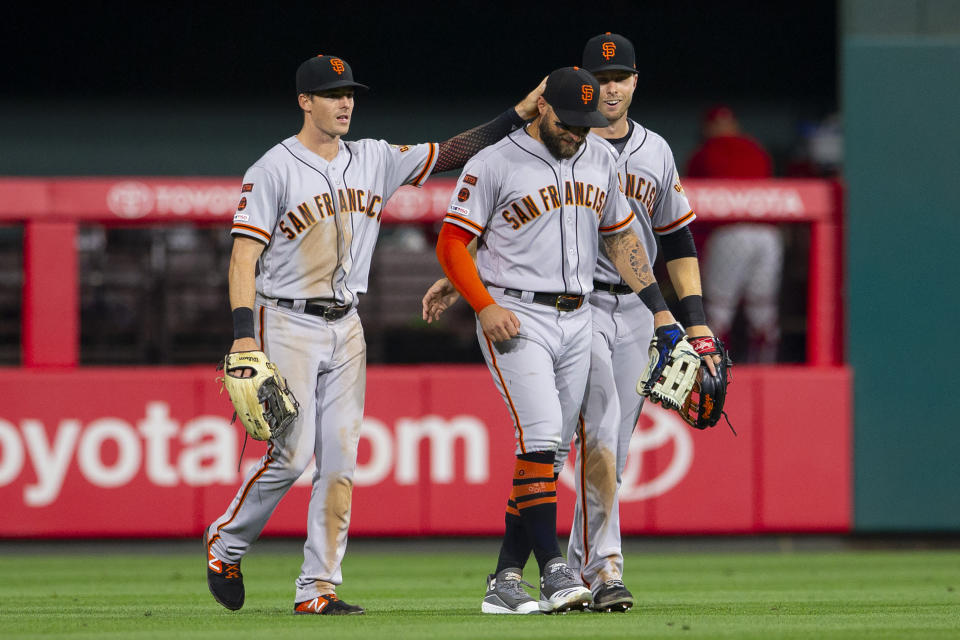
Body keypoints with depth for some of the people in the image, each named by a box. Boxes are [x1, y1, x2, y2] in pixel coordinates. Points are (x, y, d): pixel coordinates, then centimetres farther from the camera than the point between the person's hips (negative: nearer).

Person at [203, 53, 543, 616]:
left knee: (341, 459, -1)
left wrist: (519, 115, -4)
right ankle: (225, 543, 14)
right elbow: (245, 257, -11)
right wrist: (244, 335, -21)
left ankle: (318, 588, 1)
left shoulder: (374, 161, 9)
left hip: (346, 328, 6)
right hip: (287, 322, -6)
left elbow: (449, 154, 6)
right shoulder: (273, 171, -8)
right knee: (291, 456, -10)